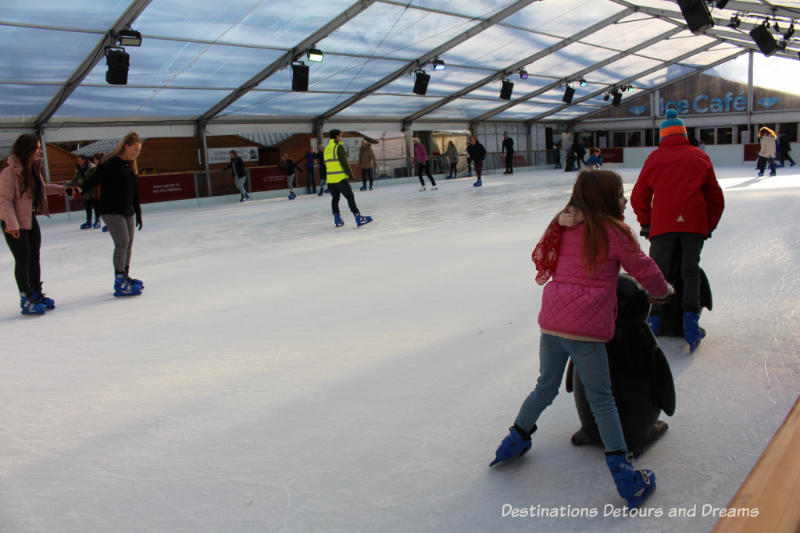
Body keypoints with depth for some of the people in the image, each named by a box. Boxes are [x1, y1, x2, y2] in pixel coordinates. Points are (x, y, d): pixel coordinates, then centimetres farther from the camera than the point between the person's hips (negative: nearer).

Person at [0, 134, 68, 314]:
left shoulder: (33, 169, 4)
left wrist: (59, 189, 21)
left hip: (31, 220, 8)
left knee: (34, 258, 14)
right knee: (23, 260, -2)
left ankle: (37, 293, 28)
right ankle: (26, 300, 9)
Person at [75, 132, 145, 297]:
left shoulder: (131, 166, 14)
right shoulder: (110, 163, -10)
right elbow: (95, 179, -16)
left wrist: (138, 213, 21)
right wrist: (80, 189, -33)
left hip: (127, 211, 8)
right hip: (111, 211, -8)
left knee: (129, 243, 10)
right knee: (122, 242, -14)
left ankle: (125, 276, 24)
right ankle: (120, 283, -12)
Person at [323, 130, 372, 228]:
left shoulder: (326, 149, 15)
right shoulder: (339, 147, -9)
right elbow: (344, 162, -15)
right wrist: (350, 174, -10)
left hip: (330, 179, 7)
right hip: (340, 178, -7)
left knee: (335, 198, 14)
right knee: (350, 197, -4)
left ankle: (337, 220, 15)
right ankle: (358, 218, -6)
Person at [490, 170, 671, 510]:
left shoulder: (563, 228, 10)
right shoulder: (613, 232, -4)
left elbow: (542, 261, 23)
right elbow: (644, 270, 6)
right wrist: (662, 290, 25)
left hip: (551, 322, 5)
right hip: (586, 328, -5)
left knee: (546, 387, 23)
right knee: (601, 399, 7)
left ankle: (517, 438, 36)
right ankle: (622, 473, 11)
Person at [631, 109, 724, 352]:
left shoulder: (655, 157, 13)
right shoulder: (699, 156, 17)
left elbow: (639, 196, 14)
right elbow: (715, 198, 19)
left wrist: (645, 224, 23)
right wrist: (709, 226, 27)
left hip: (663, 223, -1)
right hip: (694, 222, 1)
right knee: (691, 270, 11)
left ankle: (653, 319, 0)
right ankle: (691, 318, 5)